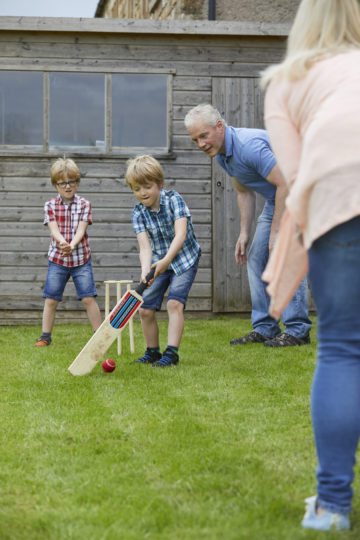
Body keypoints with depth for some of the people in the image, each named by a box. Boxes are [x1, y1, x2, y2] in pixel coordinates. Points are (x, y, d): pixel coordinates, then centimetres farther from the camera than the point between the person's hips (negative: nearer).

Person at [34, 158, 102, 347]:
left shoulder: (84, 204, 0)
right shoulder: (50, 206, 1)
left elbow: (81, 230, -11)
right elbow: (54, 229, -10)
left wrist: (72, 246, -30)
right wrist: (62, 242, -32)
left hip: (81, 258, -1)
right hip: (57, 259, 1)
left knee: (89, 298, -3)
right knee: (51, 299, 4)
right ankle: (45, 336, 16)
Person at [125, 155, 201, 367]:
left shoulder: (174, 199, -19)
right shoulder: (138, 213, -10)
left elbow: (181, 234, -31)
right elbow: (145, 246, -20)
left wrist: (166, 260, -46)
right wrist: (145, 271, -40)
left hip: (184, 259, -4)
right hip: (159, 263, 4)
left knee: (175, 302, -20)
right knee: (146, 309, 2)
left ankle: (172, 352, -20)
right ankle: (153, 351, 21)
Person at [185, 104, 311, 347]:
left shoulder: (249, 145, -30)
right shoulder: (221, 153, 0)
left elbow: (285, 184, -30)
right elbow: (245, 192, 12)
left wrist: (276, 231, -25)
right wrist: (244, 233, 7)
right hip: (275, 199, 10)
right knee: (256, 259, 4)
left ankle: (298, 331, -15)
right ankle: (265, 328, 8)